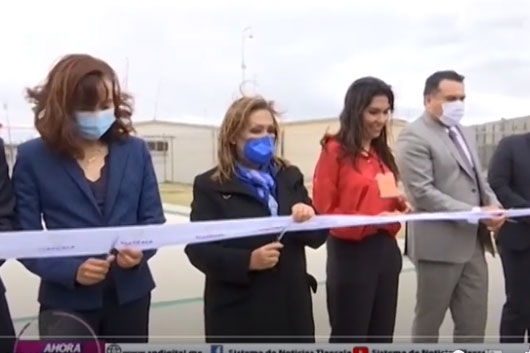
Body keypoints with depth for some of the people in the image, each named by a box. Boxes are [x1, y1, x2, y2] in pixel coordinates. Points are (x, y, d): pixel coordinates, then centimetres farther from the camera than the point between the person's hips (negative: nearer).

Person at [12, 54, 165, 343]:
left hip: (129, 294, 3)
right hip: (67, 300, -3)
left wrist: (141, 250, -18)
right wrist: (72, 270, -22)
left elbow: (153, 218, 4)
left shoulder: (135, 150, 2)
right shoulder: (32, 157, -5)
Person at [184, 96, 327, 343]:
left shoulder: (290, 177, 10)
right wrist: (247, 261, -24)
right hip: (238, 312, -4)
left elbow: (317, 237, 8)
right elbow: (198, 249, -10)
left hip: (290, 306, 5)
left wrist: (310, 219, -15)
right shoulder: (210, 185, -3)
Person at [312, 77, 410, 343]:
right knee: (349, 338, 3)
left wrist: (400, 205, 0)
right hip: (351, 254, -7)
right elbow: (323, 211, -10)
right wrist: (371, 221, -20)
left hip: (386, 251, 7)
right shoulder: (335, 151, -9)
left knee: (381, 337, 14)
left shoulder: (382, 153, 13)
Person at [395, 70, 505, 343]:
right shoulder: (414, 137, -12)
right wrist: (475, 214, -20)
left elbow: (477, 178, 20)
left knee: (474, 323, 12)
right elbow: (422, 193, -19)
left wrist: (493, 205, -1)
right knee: (428, 323, 8)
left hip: (473, 243, 8)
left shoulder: (460, 133, 16)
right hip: (440, 245, -8)